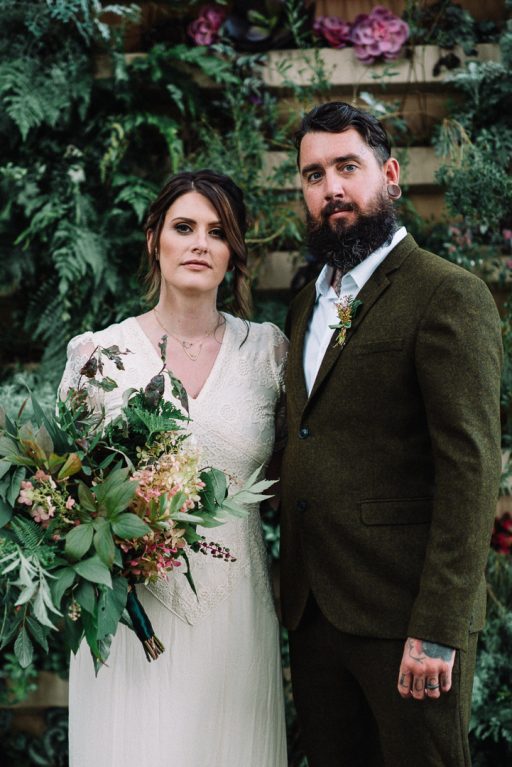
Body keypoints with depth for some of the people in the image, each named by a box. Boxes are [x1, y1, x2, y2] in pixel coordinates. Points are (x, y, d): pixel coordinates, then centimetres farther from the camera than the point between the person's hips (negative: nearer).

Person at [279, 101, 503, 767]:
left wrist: (438, 631, -20)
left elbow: (471, 469, -16)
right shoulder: (309, 303, 16)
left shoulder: (450, 296, -9)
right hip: (312, 612, 7)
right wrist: (295, 592, 8)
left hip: (404, 614, -7)